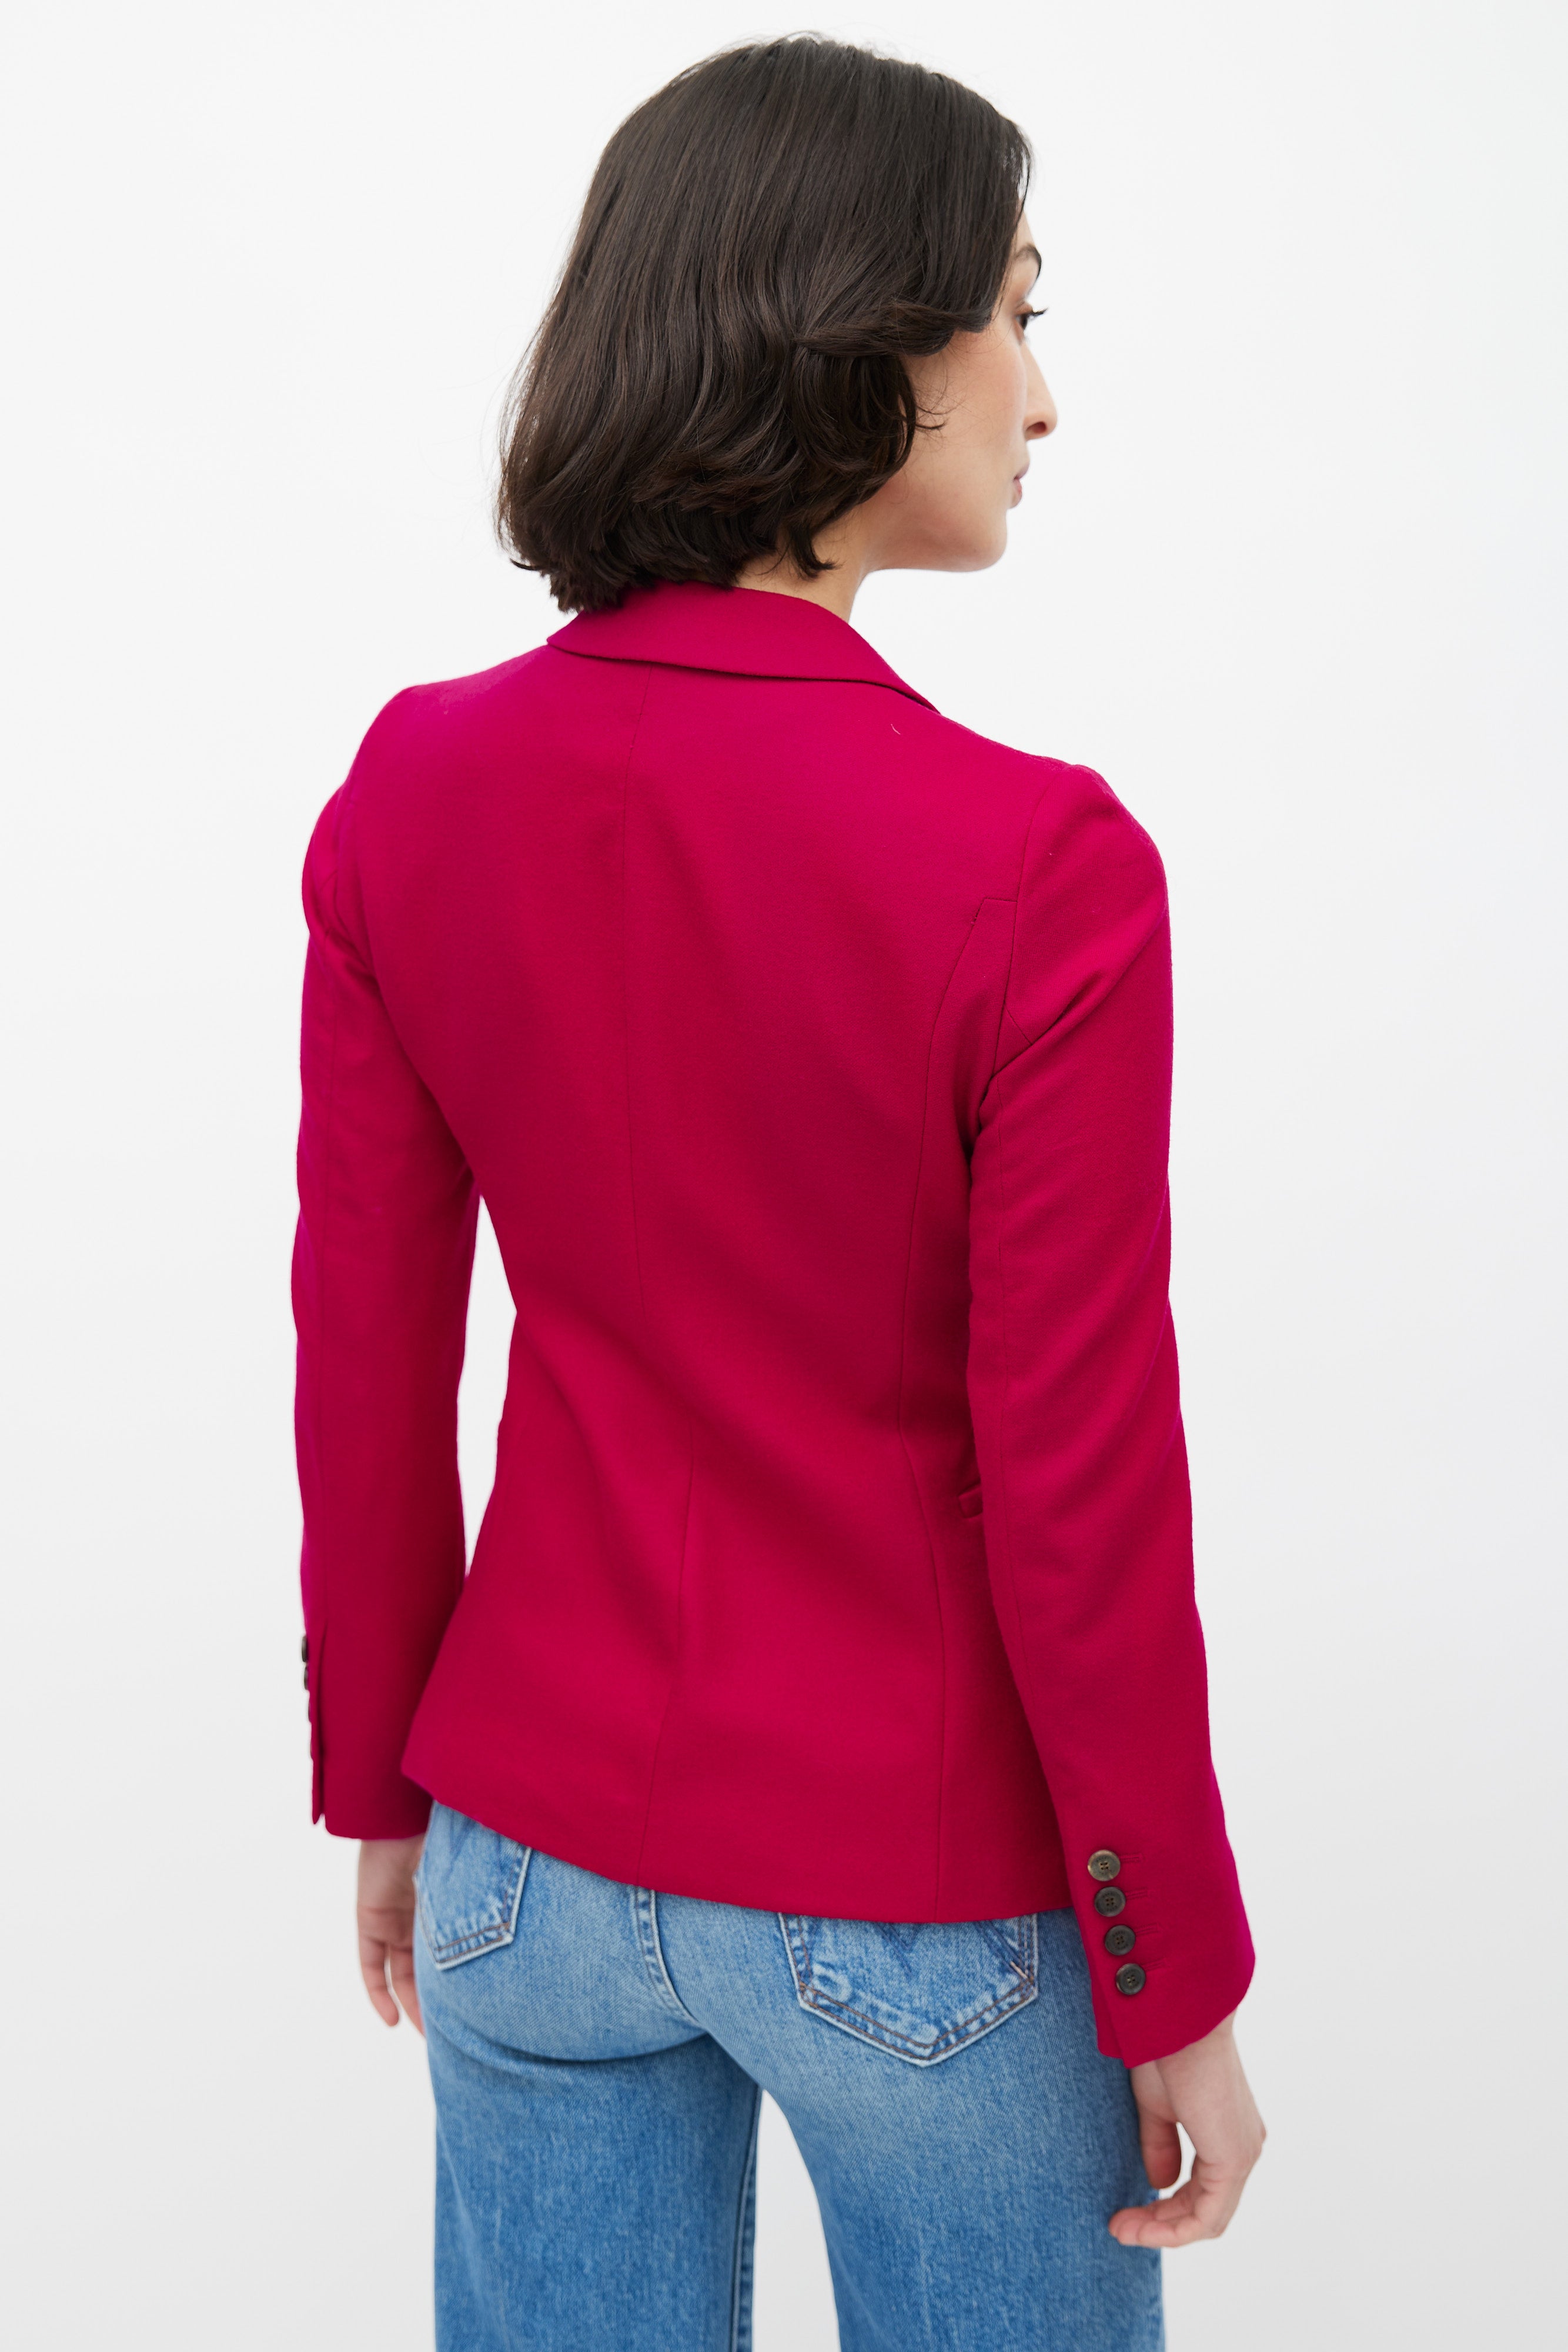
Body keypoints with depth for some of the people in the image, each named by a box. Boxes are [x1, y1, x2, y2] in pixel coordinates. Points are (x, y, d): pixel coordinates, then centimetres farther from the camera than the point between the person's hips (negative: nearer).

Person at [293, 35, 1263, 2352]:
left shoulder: (415, 792, -8)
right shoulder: (1033, 872, -22)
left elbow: (367, 1360, -1)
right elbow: (1079, 1491, -17)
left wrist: (385, 1787, 12)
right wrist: (1180, 1992, -4)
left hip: (539, 1848, 4)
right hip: (918, 1904, -4)